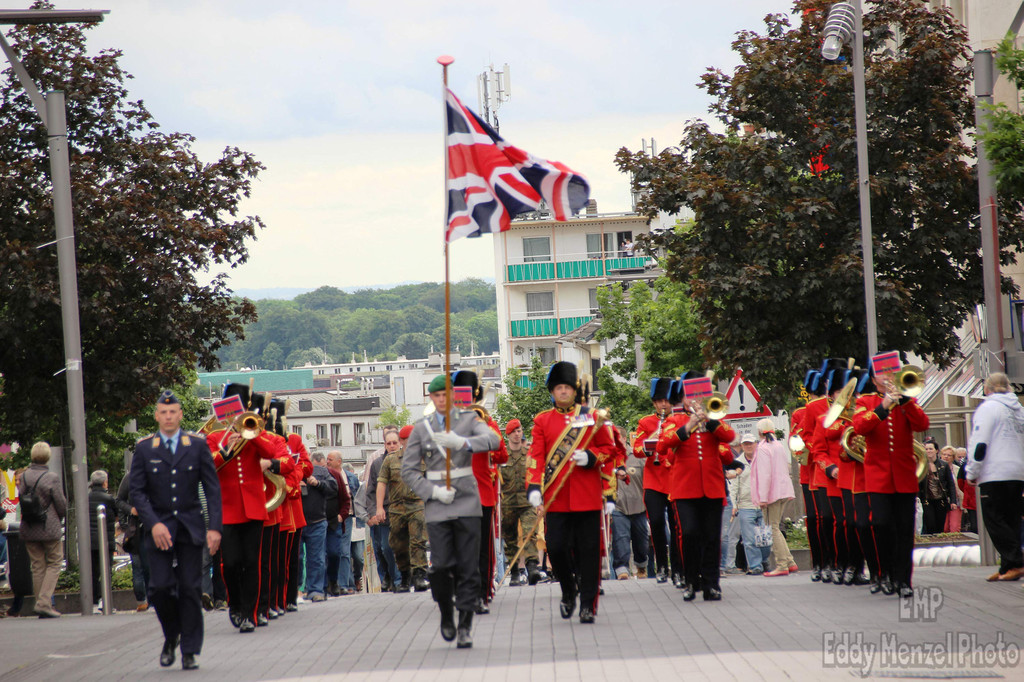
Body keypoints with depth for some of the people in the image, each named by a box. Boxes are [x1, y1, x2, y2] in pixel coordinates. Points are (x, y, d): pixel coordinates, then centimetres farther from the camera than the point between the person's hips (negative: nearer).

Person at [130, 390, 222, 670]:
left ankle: (189, 652, 5)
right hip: (160, 529, 0)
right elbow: (137, 492, 1)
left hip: (190, 528, 0)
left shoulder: (197, 445, 3)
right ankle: (171, 637, 17)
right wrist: (154, 524, -13)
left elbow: (212, 487, 2)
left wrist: (215, 527, -7)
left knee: (190, 589, -2)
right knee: (160, 587, -9)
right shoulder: (144, 448, 2)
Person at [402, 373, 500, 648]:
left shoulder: (469, 419, 4)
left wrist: (462, 442, -33)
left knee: (468, 566, -3)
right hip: (437, 507, 0)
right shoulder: (421, 428, 7)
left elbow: (492, 440, -16)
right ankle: (446, 615, 15)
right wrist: (433, 491, -8)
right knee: (441, 565, -9)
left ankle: (465, 625, 4)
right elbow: (408, 469, 6)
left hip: (467, 502, 0)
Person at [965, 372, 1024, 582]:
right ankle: (1007, 568, 6)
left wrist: (972, 472, -6)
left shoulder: (988, 407, -6)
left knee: (994, 520, -6)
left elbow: (980, 443, -12)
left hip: (995, 475, -7)